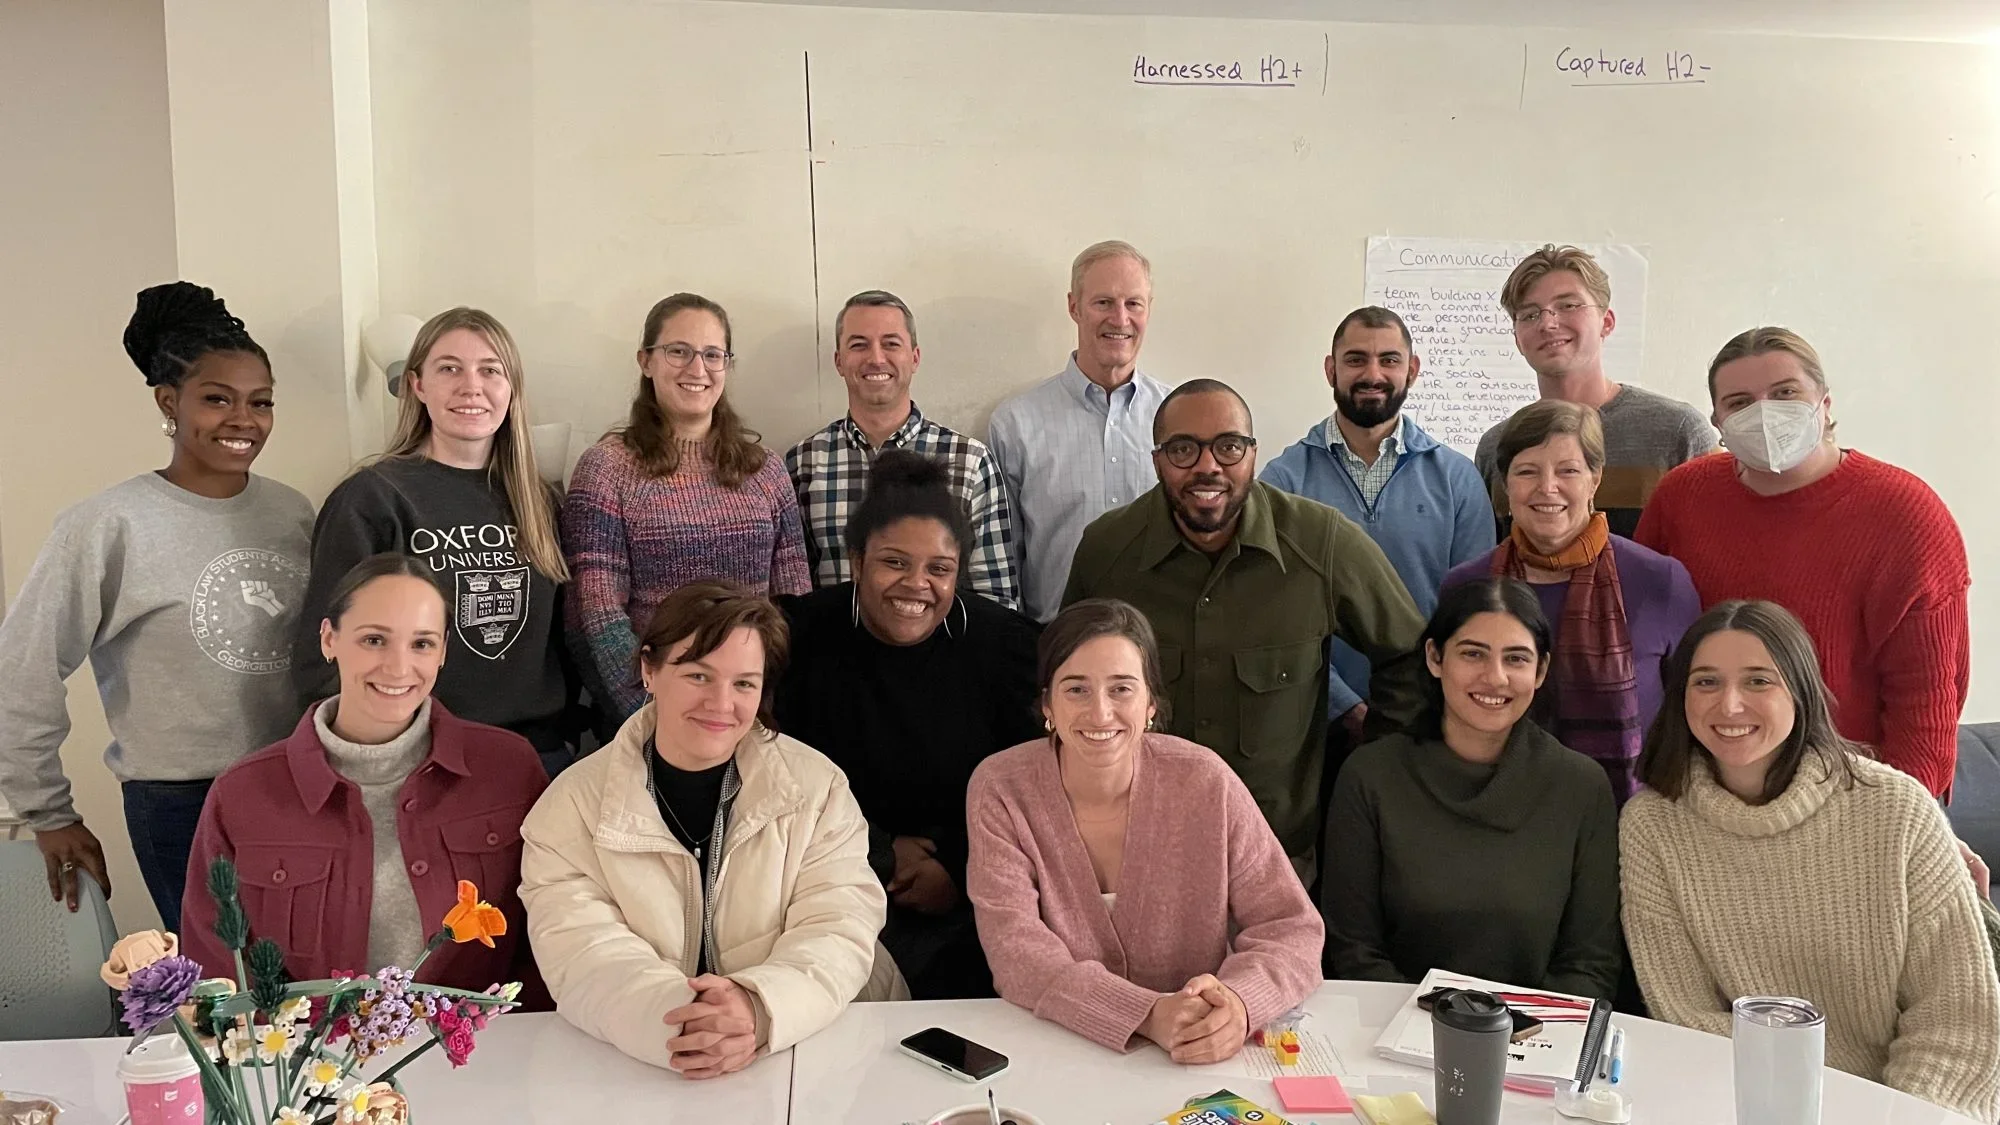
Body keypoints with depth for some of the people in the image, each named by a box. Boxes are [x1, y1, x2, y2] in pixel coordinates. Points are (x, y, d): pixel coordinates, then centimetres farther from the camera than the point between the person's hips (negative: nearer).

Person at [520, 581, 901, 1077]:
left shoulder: (818, 788, 1)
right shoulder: (571, 806, 0)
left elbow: (840, 931, -8)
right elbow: (580, 955, -11)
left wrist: (760, 1009, -28)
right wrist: (673, 1020, -30)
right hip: (633, 1068, 0)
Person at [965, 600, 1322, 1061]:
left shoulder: (1204, 782, -6)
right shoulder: (1000, 790, -8)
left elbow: (1292, 928, -5)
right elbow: (1016, 953, -15)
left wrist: (1238, 1002, -27)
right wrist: (1149, 1016, -29)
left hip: (1200, 1064, 1)